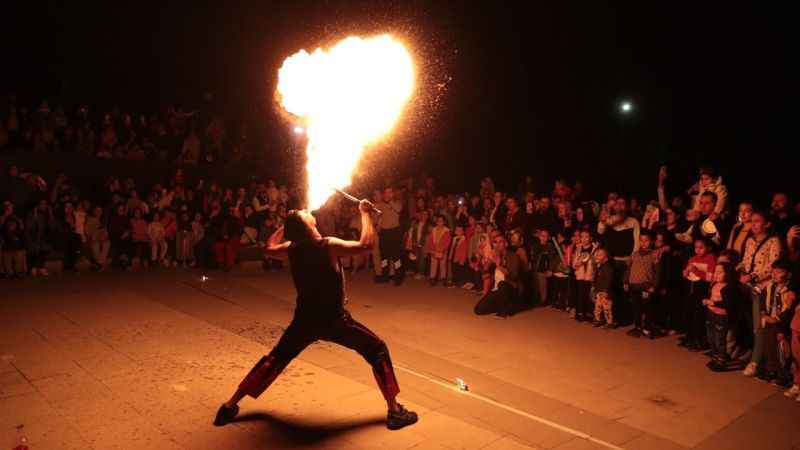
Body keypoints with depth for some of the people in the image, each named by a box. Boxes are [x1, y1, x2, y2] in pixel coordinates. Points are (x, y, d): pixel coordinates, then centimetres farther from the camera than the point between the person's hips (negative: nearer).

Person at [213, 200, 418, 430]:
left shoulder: (291, 247, -4)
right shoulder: (328, 245, -21)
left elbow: (269, 248, 17)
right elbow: (366, 245, -28)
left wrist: (286, 224, 16)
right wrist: (365, 213, -16)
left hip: (305, 320, 5)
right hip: (334, 320, -5)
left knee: (275, 359, 22)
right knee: (378, 351, 10)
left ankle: (230, 406, 24)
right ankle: (394, 411, 8)